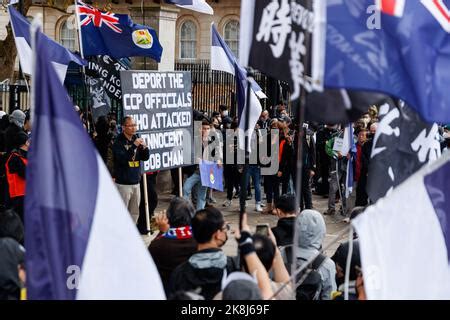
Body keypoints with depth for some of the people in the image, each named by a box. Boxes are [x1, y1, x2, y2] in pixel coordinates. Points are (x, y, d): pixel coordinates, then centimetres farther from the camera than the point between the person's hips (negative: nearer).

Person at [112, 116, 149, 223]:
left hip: (136, 182, 6)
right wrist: (134, 146, -25)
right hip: (123, 183, -6)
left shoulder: (136, 140, 9)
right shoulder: (118, 142, -8)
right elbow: (122, 159, -21)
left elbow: (145, 158, 9)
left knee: (135, 212, 13)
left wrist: (144, 147, -11)